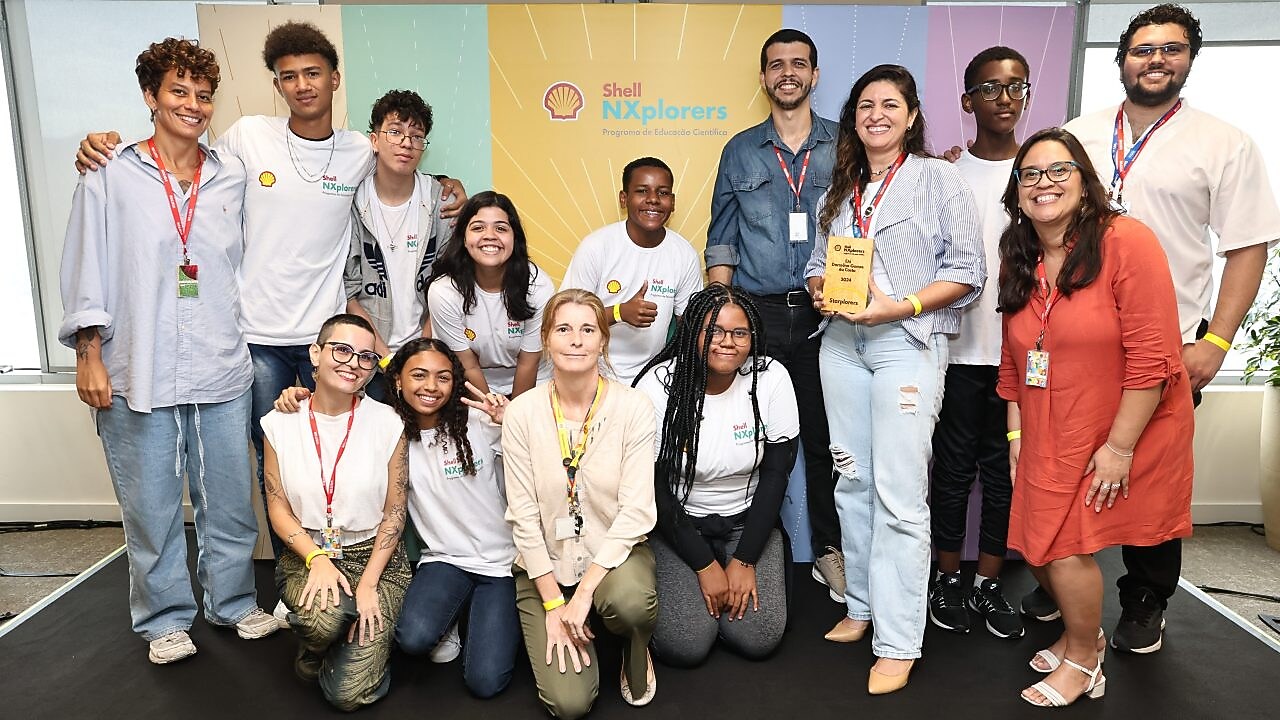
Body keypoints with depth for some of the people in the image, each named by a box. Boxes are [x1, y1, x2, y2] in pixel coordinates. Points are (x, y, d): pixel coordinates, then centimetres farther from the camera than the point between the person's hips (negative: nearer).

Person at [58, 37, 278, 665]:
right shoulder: (110, 178, 0)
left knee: (230, 500, 10)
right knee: (151, 506, 8)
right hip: (139, 373, -2)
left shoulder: (232, 178, 8)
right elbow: (86, 271, 1)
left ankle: (233, 603, 29)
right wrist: (89, 354, -4)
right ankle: (166, 619, 26)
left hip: (221, 371, 2)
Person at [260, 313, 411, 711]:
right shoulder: (280, 424, -3)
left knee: (349, 692, -15)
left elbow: (394, 512, -5)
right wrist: (317, 559, -17)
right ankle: (312, 647, 4)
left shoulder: (387, 424, -8)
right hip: (306, 554, 1)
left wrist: (368, 584, -13)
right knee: (325, 617, -34)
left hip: (375, 557, -1)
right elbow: (278, 509, -1)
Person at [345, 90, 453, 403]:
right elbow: (348, 294, -4)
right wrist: (387, 357, -9)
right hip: (368, 355, 0)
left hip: (426, 351, 1)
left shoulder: (441, 200, -3)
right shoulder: (352, 202, -6)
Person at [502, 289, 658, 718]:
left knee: (630, 601, -36)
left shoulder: (634, 408, -12)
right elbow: (523, 515, -7)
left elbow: (635, 511, -15)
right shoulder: (522, 413, -9)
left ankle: (636, 655, 2)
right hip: (545, 562, 1)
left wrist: (585, 590, -21)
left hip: (615, 553, 0)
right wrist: (553, 603, -10)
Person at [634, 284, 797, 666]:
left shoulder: (771, 379, -14)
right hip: (678, 522, -1)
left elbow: (775, 473, -7)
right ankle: (684, 589, 17)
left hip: (748, 520, 2)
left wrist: (744, 560, -10)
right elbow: (654, 487, -12)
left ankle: (737, 571, 17)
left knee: (757, 638, -13)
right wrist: (704, 565, -12)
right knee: (683, 645, -14)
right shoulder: (658, 386, -18)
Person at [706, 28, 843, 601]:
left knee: (824, 436, 4)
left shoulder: (843, 147, 9)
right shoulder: (740, 151, 11)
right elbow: (721, 243, 9)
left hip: (823, 316, 0)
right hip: (756, 313, 1)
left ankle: (828, 551, 19)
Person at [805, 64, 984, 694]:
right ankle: (862, 605, 25)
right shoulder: (841, 188, 17)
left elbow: (967, 269, -6)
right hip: (842, 342, 6)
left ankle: (898, 642, 0)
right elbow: (819, 261, 20)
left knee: (898, 493, -9)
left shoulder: (938, 179, 0)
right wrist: (821, 291, -3)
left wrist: (899, 305, -17)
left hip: (908, 342, -6)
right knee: (851, 481, 10)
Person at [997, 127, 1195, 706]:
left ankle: (1082, 660, 25)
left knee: (1066, 545, -4)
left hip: (1119, 438, -6)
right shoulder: (1019, 263, 4)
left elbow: (1153, 357, -20)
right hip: (1048, 439, 6)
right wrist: (1016, 431, 7)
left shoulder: (1126, 242, -17)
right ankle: (1083, 632, 40)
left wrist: (1119, 446, -20)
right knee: (1037, 545, 10)